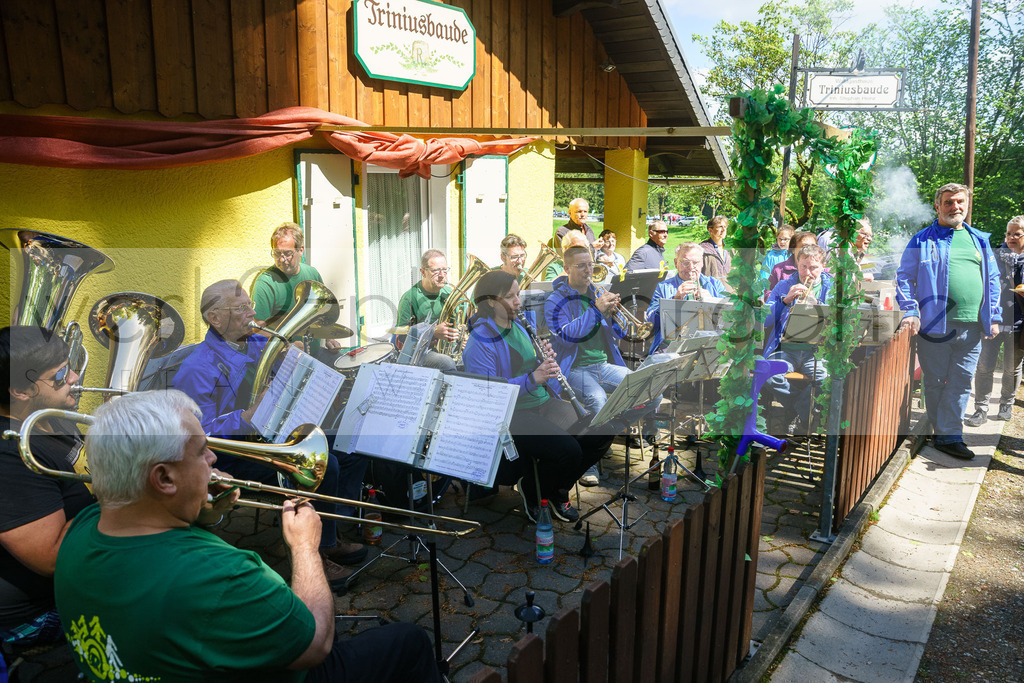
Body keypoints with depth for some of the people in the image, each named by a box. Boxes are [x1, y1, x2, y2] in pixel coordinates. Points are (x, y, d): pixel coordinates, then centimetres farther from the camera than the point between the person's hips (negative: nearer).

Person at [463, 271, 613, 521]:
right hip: (510, 414, -8)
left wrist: (547, 357, -4)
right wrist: (532, 378, -30)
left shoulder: (526, 322, 11)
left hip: (544, 401, 8)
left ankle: (557, 490, 14)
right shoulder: (480, 343, -15)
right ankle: (532, 490, 6)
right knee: (568, 449, -27)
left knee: (602, 434, -6)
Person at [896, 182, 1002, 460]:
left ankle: (949, 435, 12)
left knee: (961, 383, 5)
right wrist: (910, 312, -11)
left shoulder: (980, 240, 15)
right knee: (935, 382, 5)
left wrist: (994, 317, 11)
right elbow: (904, 277, 0)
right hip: (935, 324, -4)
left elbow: (993, 280, 18)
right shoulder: (922, 240, 2)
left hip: (972, 327, 4)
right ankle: (943, 433, 19)